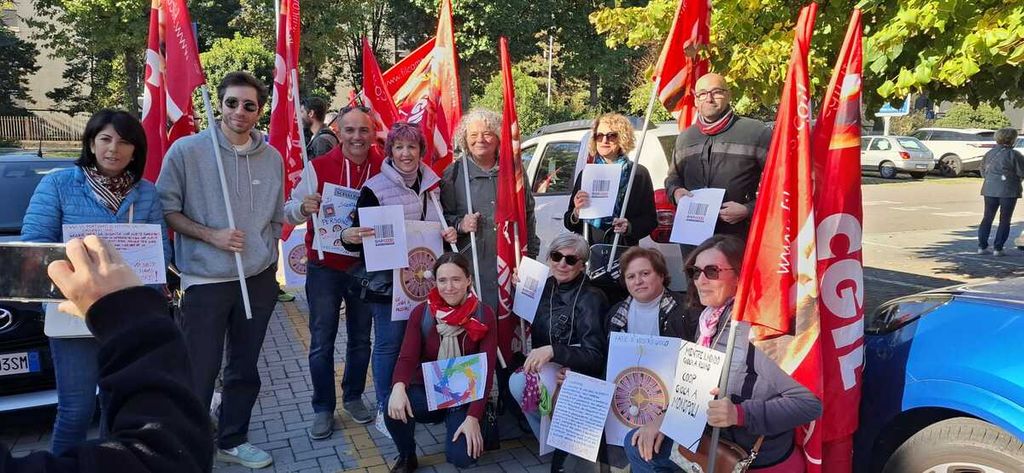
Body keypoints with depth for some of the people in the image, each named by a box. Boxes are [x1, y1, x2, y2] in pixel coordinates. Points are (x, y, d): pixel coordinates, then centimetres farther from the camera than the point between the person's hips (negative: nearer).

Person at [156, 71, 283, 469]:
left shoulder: (272, 158, 5)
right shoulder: (186, 151, -7)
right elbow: (166, 209, -5)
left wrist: (271, 265, 12)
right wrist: (212, 235, -17)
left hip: (259, 280, 4)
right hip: (206, 280, -4)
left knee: (244, 369, 15)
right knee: (200, 373, 2)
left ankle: (232, 441, 32)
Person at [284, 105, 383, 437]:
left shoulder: (384, 170, -1)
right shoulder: (318, 167, -5)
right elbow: (289, 211, -4)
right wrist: (304, 206, -26)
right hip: (325, 269, -2)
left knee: (361, 338, 14)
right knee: (322, 342, 4)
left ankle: (353, 397, 32)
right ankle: (323, 409, 18)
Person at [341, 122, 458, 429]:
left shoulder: (431, 185, 9)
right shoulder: (374, 188, -9)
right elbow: (358, 235, -6)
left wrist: (449, 234, 0)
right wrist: (349, 237, -29)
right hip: (386, 280, -5)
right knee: (389, 344, -1)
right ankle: (385, 409, 14)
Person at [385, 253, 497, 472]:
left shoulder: (483, 315, -9)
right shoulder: (421, 313, -5)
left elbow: (486, 370, -12)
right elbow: (407, 358, -14)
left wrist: (473, 417, -22)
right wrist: (399, 387, -37)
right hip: (427, 392, 1)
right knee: (395, 409, -30)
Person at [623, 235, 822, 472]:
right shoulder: (708, 319, 1)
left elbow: (809, 402, -27)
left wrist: (741, 414, -33)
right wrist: (665, 418, -3)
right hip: (714, 442, 7)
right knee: (639, 444, 5)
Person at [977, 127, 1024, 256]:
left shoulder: (989, 153, 5)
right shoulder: (1013, 155, -12)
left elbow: (983, 171, 14)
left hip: (990, 189, 5)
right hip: (1008, 191, -5)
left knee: (987, 218, 12)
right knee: (1005, 220, 5)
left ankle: (982, 246, 9)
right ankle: (998, 248, 3)